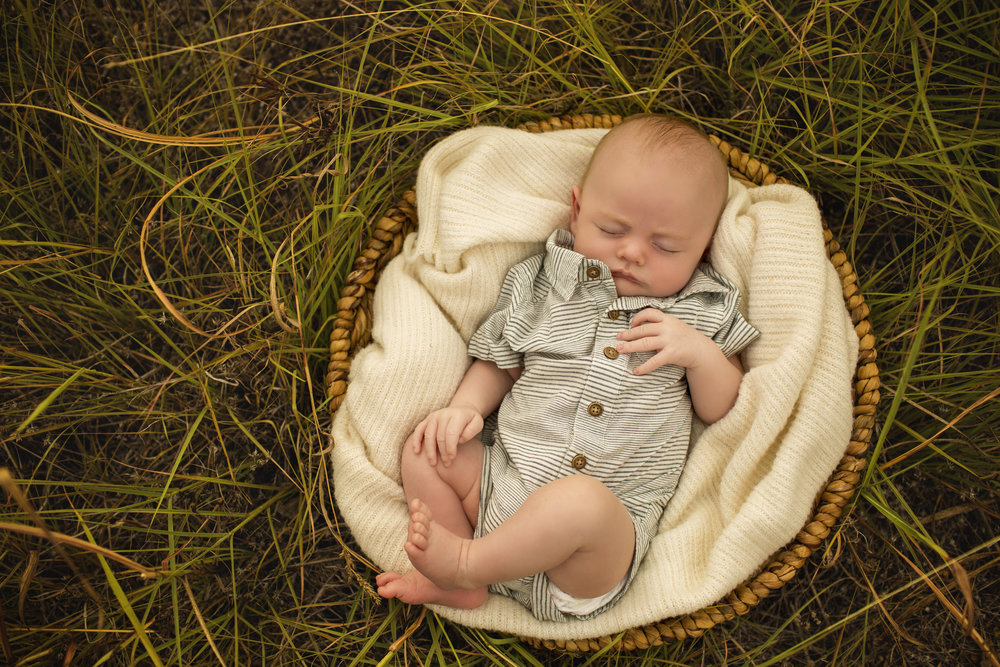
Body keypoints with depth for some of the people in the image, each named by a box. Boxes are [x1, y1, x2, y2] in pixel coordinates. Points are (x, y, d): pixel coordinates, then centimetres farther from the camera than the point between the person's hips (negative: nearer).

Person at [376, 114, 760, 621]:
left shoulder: (702, 311, 6)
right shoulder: (538, 284, 8)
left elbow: (722, 410, 7)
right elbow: (498, 364, 19)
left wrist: (701, 352, -12)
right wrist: (465, 406, -1)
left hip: (613, 522, -3)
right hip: (503, 480, 4)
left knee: (581, 501, -37)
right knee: (425, 449, -9)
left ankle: (466, 562, -14)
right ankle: (460, 587, -8)